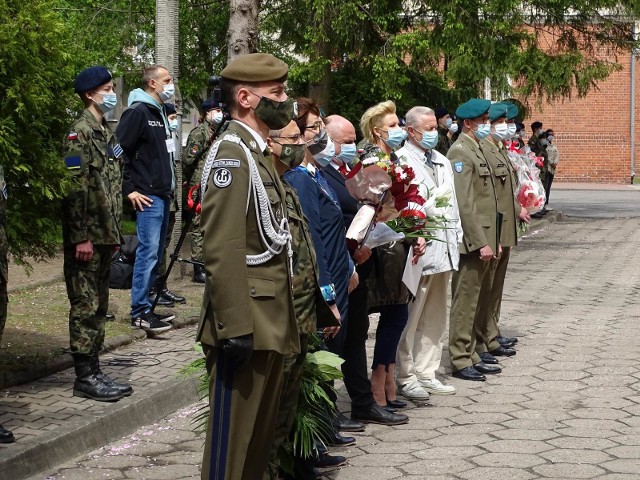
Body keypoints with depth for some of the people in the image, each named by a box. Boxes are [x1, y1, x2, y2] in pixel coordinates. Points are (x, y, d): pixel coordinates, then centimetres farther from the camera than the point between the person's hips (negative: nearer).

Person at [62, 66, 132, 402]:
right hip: (87, 237, -9)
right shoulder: (80, 133, -12)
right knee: (86, 306, -5)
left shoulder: (106, 132, 16)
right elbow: (75, 188, -18)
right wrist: (81, 237, -21)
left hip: (105, 235, 9)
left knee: (99, 305, 12)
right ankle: (84, 377, 0)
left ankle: (93, 371, 18)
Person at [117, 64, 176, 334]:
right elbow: (119, 150, -16)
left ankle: (145, 308, 18)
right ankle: (140, 312, -8)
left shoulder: (161, 113, 17)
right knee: (148, 251, -11)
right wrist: (129, 189, -16)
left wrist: (169, 186, 17)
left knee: (155, 253, 11)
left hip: (163, 194, 9)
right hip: (147, 196, -9)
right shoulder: (138, 112, -10)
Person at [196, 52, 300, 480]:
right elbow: (221, 248, -21)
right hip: (248, 323, -10)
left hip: (270, 322, 10)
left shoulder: (258, 152, 17)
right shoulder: (231, 152, -14)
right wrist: (235, 328, -25)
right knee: (234, 434, -3)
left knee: (261, 431, 15)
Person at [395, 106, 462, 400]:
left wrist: (456, 238, 15)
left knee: (435, 318, 13)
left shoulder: (442, 162, 18)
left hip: (443, 249, 8)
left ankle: (426, 373, 21)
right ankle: (405, 378, 5)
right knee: (410, 318, -3)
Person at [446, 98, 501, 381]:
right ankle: (460, 361, 2)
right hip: (472, 242, -10)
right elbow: (464, 204, -20)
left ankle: (470, 355, 21)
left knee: (475, 302, 14)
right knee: (465, 302, -3)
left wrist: (493, 240, 18)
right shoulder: (460, 153, -14)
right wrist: (481, 243, -21)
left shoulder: (477, 150, 17)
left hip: (484, 240, 10)